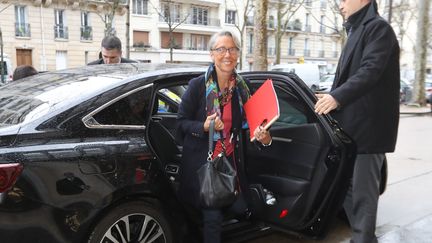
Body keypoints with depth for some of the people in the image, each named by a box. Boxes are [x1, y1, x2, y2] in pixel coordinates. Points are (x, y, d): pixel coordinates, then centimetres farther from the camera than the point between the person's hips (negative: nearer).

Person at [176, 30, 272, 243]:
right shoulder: (197, 85, -12)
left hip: (230, 161, 5)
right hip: (201, 161, -4)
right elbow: (181, 123, -9)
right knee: (213, 216, -5)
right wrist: (204, 126, -27)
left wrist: (263, 138, -17)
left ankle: (207, 206, 35)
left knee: (240, 208, 7)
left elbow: (245, 124, 3)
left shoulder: (241, 87, 1)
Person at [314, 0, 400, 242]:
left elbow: (371, 71, -21)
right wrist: (332, 96, 16)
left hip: (368, 125, -10)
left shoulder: (378, 27, -8)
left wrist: (338, 97, -28)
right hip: (352, 125, 10)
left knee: (363, 189, -3)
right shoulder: (357, 30, 22)